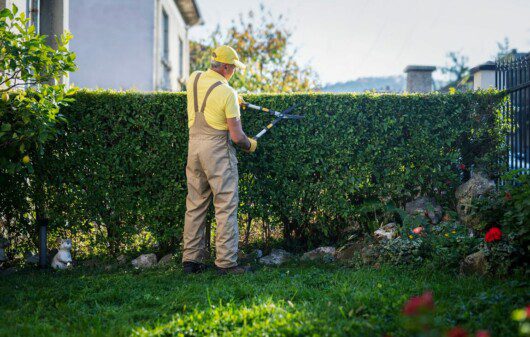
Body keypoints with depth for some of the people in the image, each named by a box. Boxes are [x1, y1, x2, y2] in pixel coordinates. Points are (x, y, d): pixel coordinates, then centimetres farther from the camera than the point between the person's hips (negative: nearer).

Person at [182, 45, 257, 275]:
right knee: (226, 206, -2)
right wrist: (250, 145, 8)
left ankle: (191, 259, 14)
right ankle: (225, 262, -4)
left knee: (195, 204, 12)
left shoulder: (194, 79, 5)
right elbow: (237, 136, -13)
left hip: (194, 146, 7)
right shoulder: (227, 92, -14)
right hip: (217, 148, -7)